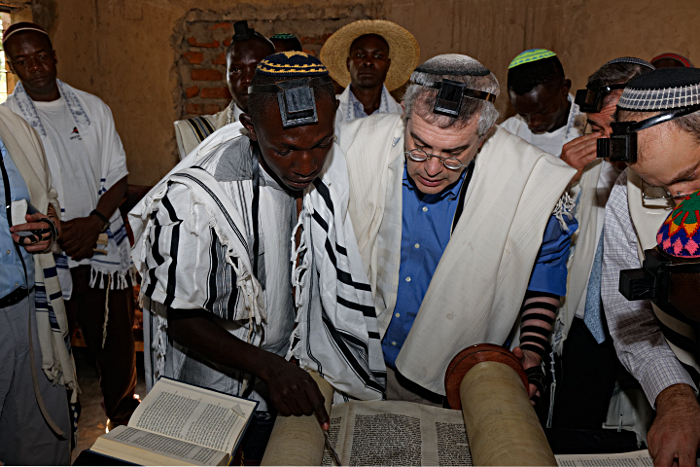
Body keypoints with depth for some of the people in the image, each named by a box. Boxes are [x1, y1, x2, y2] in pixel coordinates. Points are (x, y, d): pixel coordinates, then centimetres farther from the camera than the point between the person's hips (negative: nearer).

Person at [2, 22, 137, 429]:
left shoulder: (93, 108, 7)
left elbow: (118, 178, 4)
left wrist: (93, 223, -12)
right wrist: (60, 232, -18)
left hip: (105, 246, 2)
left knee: (117, 338, 11)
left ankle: (123, 414, 36)